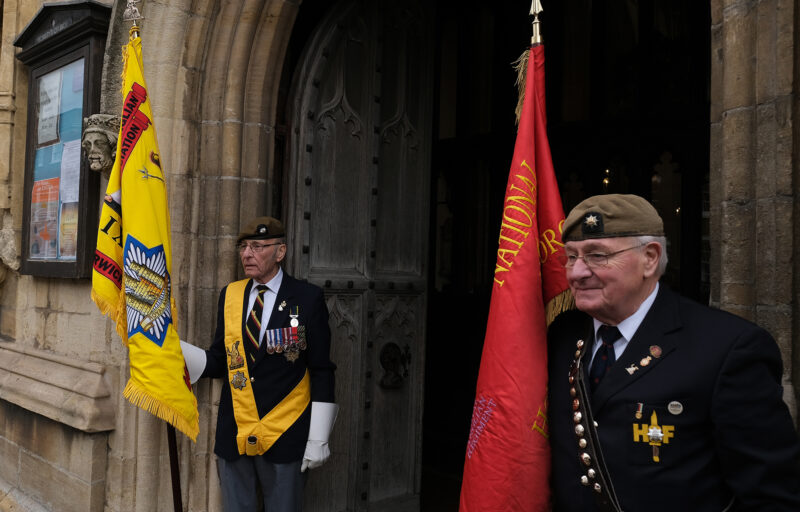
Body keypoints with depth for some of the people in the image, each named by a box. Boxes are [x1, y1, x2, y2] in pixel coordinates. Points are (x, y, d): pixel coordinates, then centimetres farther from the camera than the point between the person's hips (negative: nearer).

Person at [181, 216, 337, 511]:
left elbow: (322, 373, -6)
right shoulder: (229, 295, 6)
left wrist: (318, 439, -9)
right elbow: (218, 364, 8)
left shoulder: (307, 298, -6)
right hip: (233, 439, 4)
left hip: (285, 439, -3)